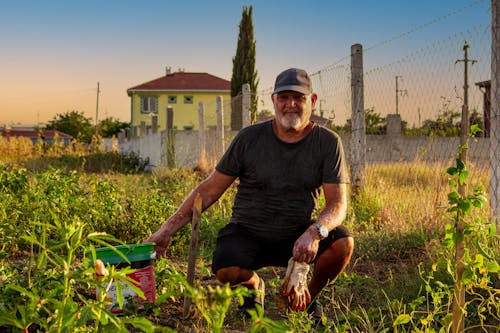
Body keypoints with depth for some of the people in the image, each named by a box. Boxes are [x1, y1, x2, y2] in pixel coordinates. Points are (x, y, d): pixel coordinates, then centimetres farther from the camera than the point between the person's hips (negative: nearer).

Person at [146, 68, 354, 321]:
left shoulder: (328, 143, -5)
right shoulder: (249, 138, -6)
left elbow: (337, 202, -9)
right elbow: (209, 190, -3)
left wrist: (315, 232, -32)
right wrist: (167, 230, -8)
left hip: (298, 235, 1)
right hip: (249, 232, -1)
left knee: (343, 243, -27)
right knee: (226, 271, -32)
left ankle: (309, 296, 6)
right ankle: (253, 285, 9)